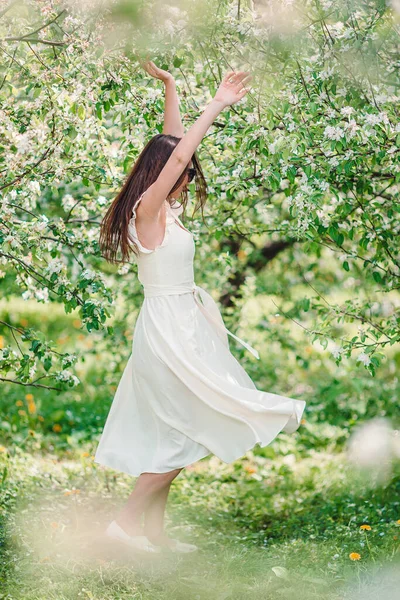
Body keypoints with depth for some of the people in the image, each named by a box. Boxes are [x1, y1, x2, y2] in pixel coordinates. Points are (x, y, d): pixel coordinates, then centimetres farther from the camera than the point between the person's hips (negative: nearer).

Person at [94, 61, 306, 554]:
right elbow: (177, 157, -28)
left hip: (179, 324, 9)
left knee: (171, 435, 12)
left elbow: (172, 145, 15)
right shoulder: (149, 208, -16)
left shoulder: (162, 209, 8)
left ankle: (153, 530, 19)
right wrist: (217, 106, -26)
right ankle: (127, 521, 2)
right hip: (169, 327, -9)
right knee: (187, 430, -3)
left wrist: (170, 86, 14)